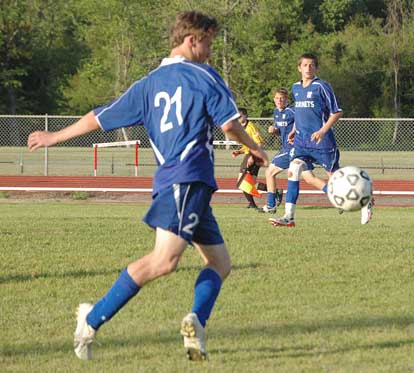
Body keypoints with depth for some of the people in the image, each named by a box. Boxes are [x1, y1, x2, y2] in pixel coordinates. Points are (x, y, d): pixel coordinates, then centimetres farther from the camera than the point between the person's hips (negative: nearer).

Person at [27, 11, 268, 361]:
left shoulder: (149, 84, 20)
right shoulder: (203, 75, 2)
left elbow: (99, 118, 22)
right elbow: (229, 123, -5)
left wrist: (54, 136, 34)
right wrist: (254, 148, 14)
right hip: (188, 179, -8)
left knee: (219, 262, 9)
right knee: (164, 260, -20)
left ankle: (197, 323, -14)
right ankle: (94, 317, -21)